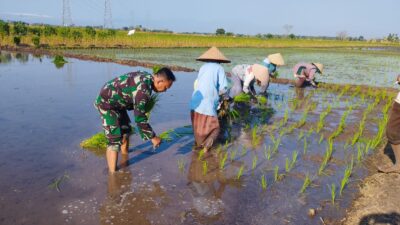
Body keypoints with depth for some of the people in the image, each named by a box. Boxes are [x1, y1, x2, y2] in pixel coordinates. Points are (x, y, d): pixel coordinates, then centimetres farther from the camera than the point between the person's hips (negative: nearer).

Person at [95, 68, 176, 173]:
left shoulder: (146, 77, -3)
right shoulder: (144, 88, -31)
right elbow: (139, 118, -28)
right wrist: (152, 137, -20)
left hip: (116, 102, 10)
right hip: (107, 103, -10)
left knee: (125, 130, 24)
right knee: (115, 141, -13)